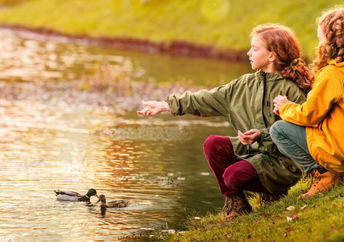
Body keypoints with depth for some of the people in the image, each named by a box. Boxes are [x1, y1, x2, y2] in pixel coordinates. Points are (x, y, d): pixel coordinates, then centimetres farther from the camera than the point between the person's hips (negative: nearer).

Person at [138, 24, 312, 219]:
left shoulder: (291, 89, -12)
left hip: (283, 160, -7)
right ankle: (235, 203, 1)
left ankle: (272, 193, 5)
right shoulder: (246, 84, 10)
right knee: (213, 144, -14)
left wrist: (262, 136, -29)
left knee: (234, 175, -28)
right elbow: (207, 100, 12)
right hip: (251, 150, 7)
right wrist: (166, 105, 10)